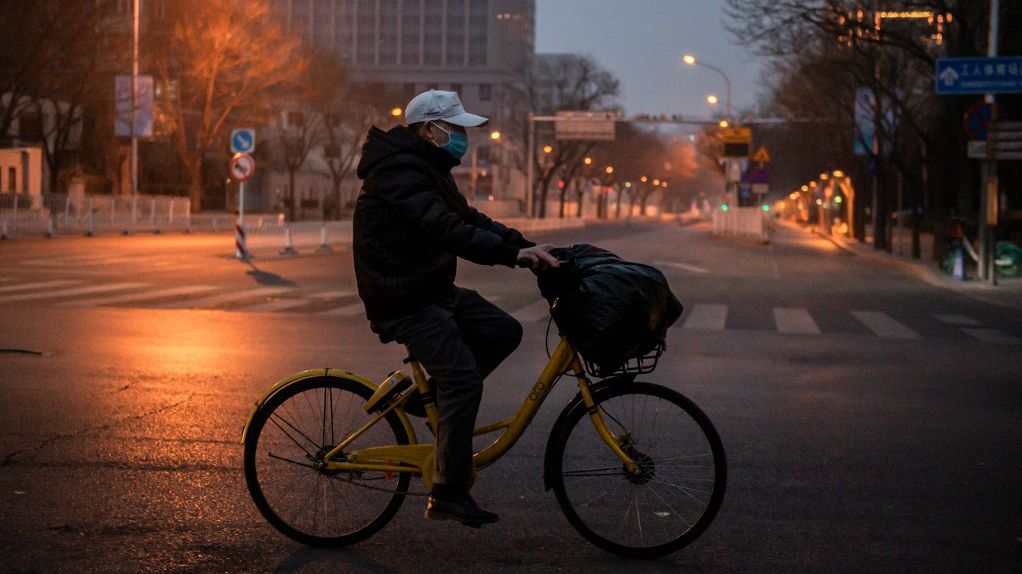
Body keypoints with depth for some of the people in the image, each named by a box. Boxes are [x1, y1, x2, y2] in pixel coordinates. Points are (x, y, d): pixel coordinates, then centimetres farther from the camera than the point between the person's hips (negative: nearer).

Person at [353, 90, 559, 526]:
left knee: (504, 331, 1)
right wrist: (512, 252, -33)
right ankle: (447, 496, -15)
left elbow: (469, 219, 14)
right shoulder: (399, 170, -18)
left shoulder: (428, 169, 16)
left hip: (432, 289, 10)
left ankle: (435, 392, 11)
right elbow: (445, 229, -29)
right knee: (463, 376, -18)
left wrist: (526, 245, 1)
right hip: (402, 300, -10)